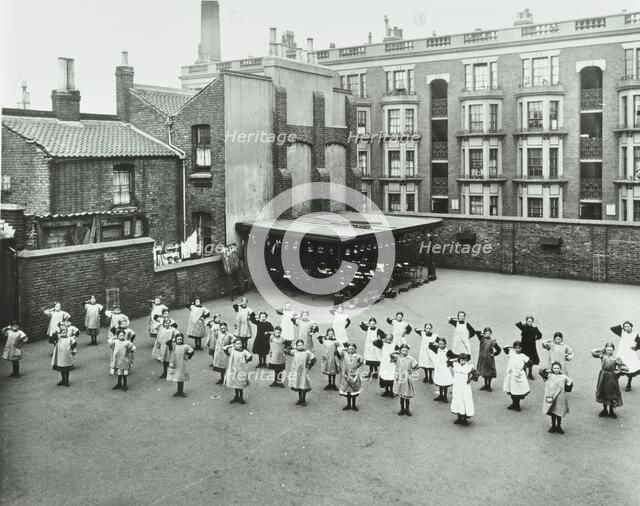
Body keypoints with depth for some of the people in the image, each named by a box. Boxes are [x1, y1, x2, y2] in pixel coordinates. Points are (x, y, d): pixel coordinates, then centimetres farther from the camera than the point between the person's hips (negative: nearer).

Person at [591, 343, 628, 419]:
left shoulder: (616, 359, -12)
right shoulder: (602, 355, -4)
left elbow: (625, 368, -11)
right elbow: (592, 351, -5)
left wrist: (618, 371, -12)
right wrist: (602, 350, -4)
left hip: (612, 378, -3)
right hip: (603, 377, 3)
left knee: (612, 395, 8)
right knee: (603, 394, 14)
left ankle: (611, 411, 27)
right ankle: (604, 410, 31)